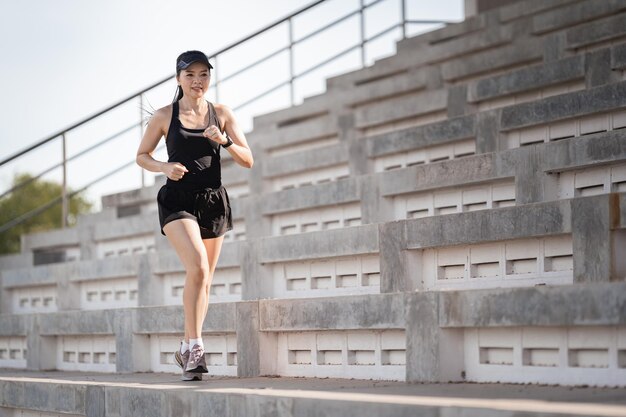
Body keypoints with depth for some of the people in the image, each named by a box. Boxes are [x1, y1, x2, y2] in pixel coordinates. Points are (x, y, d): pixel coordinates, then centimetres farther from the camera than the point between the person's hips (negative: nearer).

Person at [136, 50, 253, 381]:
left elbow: (247, 161, 5)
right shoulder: (164, 116, 2)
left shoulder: (222, 114, 6)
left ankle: (187, 350, 24)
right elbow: (141, 156, 11)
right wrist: (165, 167, -9)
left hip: (213, 201, 3)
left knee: (204, 279, 8)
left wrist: (225, 141, -14)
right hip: (177, 201, -3)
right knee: (197, 266, -24)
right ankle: (195, 344, -17)